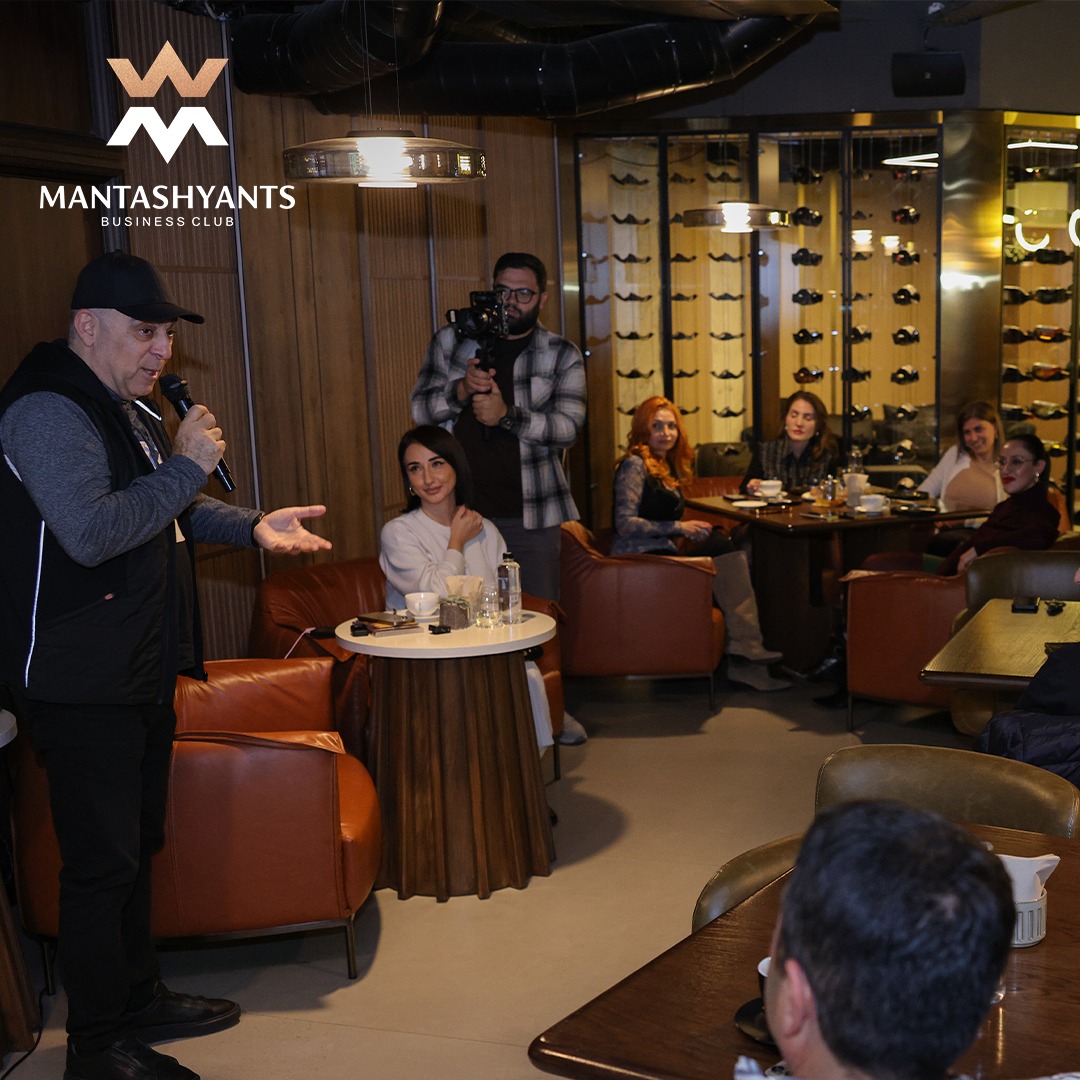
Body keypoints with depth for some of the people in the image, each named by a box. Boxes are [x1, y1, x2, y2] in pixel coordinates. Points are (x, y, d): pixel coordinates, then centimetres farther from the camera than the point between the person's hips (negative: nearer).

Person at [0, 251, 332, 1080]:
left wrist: (253, 526, 9)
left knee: (136, 845, 20)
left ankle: (139, 998, 35)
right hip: (82, 679, -10)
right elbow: (90, 532, -30)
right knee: (101, 859, -1)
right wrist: (187, 465, -21)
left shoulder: (129, 406, 16)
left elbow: (170, 509, 27)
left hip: (141, 669, 10)